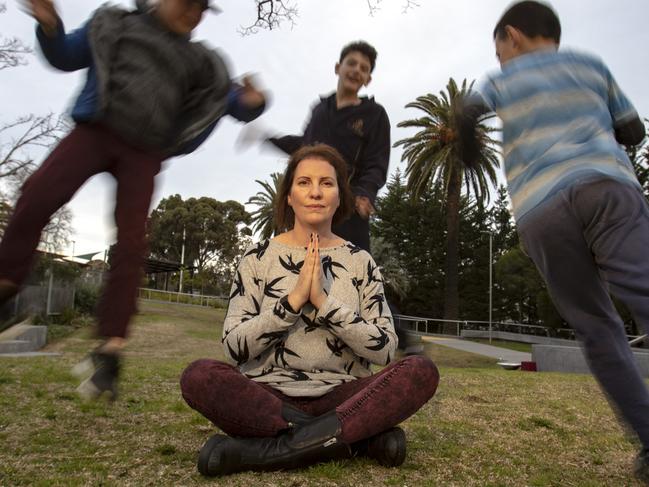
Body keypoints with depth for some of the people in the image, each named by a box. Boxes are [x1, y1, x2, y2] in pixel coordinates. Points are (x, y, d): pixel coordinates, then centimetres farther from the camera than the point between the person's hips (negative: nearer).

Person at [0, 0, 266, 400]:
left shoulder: (198, 60, 17)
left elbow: (235, 102, 13)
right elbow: (65, 57, 16)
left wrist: (252, 102, -11)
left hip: (144, 153, 0)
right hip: (97, 131, 0)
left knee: (131, 245, -12)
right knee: (39, 194, -25)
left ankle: (111, 351, -13)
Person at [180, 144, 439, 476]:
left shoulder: (360, 262, 3)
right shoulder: (258, 258, 1)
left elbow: (384, 349, -4)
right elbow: (234, 347, -7)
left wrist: (325, 302, -16)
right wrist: (293, 299, -18)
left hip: (339, 399, 1)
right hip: (268, 397, 0)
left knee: (422, 370, -23)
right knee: (199, 377, -28)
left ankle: (264, 448, -25)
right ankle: (360, 436, -23)